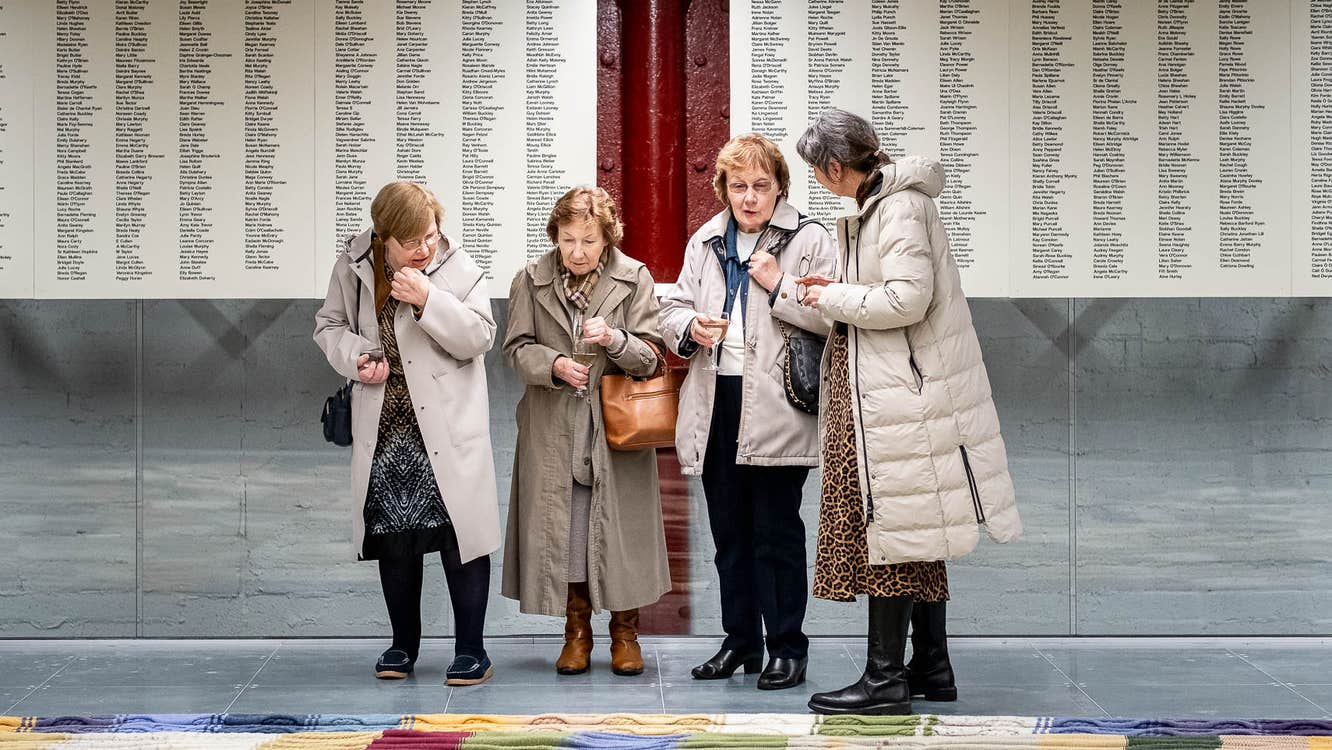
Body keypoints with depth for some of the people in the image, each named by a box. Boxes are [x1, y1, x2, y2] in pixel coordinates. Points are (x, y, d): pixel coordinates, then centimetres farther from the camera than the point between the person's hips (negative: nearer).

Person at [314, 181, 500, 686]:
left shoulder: (458, 269, -9)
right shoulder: (353, 266, -1)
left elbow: (480, 337, -13)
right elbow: (330, 325, 11)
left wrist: (428, 300, -25)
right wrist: (355, 358, -10)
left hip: (446, 427, -3)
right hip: (385, 427, 3)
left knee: (459, 532, -5)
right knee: (394, 538, 11)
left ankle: (471, 650, 4)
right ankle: (404, 644, 25)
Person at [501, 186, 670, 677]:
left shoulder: (634, 278, -2)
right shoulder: (531, 281, 2)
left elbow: (649, 357, -4)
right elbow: (517, 348, 1)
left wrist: (614, 339, -23)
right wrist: (554, 365, -18)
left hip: (618, 426, -1)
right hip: (554, 430, 1)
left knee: (620, 524, 1)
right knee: (562, 528, 2)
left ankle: (625, 633, 15)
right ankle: (577, 631, 17)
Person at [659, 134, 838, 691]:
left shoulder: (809, 241, -3)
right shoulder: (705, 241, 13)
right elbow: (673, 307, 17)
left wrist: (780, 286, -17)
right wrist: (690, 327, -4)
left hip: (775, 409, -6)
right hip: (715, 404, 6)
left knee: (777, 532, -2)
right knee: (729, 533, 13)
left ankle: (787, 646, 7)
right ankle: (740, 640, 23)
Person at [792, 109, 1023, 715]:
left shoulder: (901, 207, -15)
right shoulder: (878, 205, 15)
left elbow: (907, 299, -23)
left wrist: (834, 298, -12)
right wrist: (841, 290, 8)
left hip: (900, 392, -10)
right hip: (880, 388, 10)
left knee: (891, 527, -6)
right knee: (913, 533, 14)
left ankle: (885, 677, -2)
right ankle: (931, 668, 21)